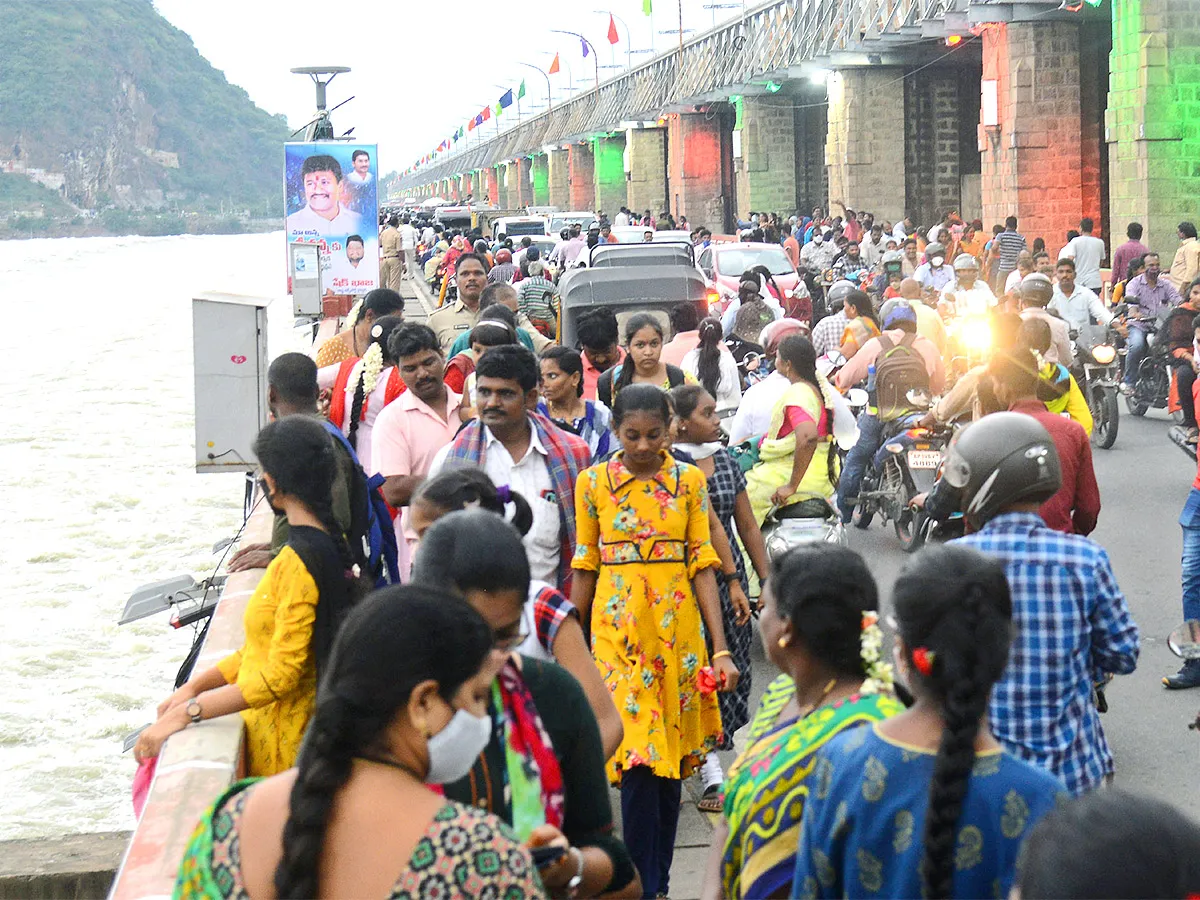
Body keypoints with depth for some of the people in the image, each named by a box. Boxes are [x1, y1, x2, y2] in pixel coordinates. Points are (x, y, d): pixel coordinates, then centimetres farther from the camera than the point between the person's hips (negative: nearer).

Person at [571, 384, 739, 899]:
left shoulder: (689, 481, 3)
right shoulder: (594, 483, 2)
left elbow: (702, 565, 2)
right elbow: (586, 567, 7)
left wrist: (720, 648, -3)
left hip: (678, 628, 2)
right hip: (618, 627, -2)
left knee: (671, 760, 6)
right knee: (638, 760, -10)